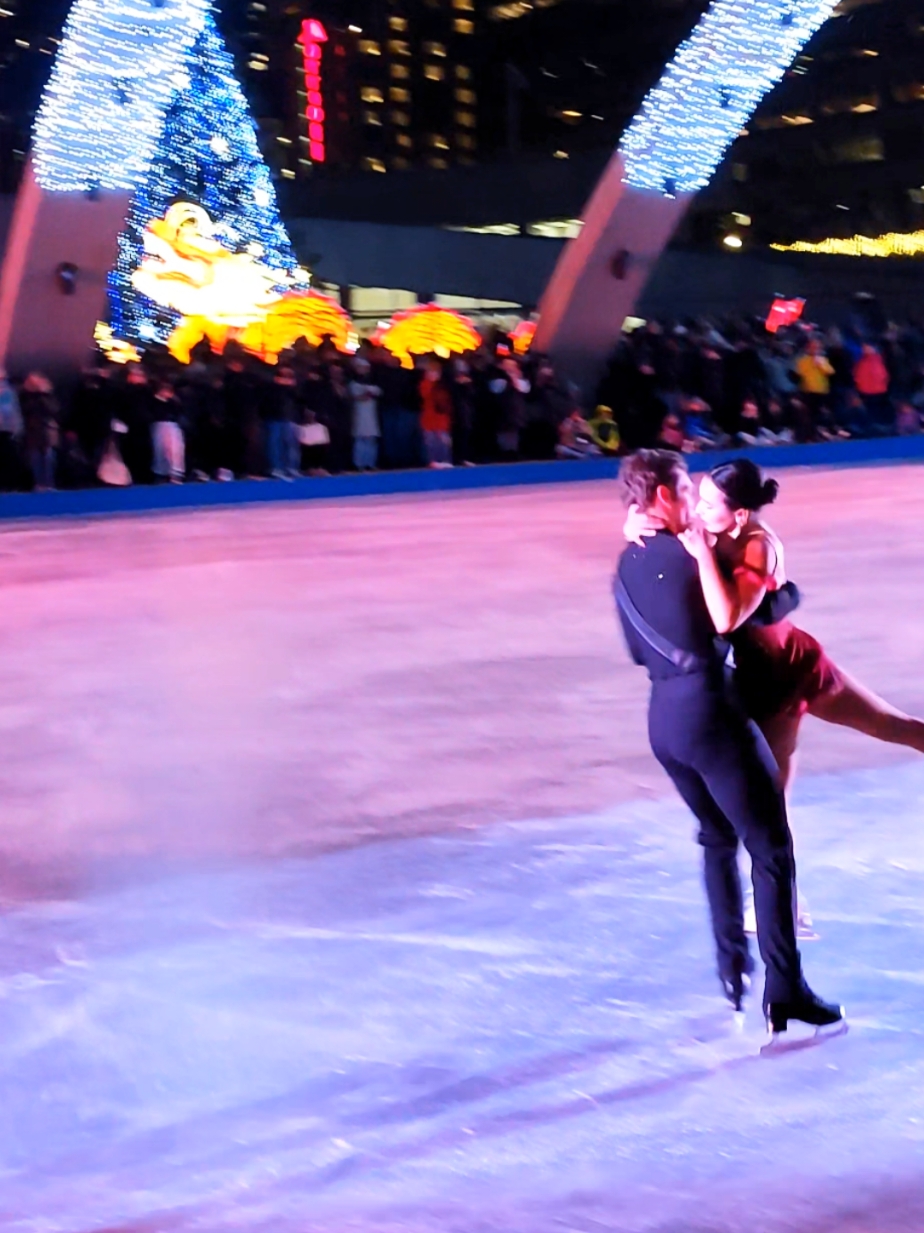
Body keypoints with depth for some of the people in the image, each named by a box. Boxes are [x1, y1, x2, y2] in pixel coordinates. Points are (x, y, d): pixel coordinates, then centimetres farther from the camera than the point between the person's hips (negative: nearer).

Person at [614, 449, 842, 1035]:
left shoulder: (628, 565, 10)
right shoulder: (689, 554, -11)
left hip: (663, 717, 8)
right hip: (711, 713, -8)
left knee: (718, 838, 24)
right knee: (771, 848, -1)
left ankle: (733, 968, 27)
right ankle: (784, 990, -3)